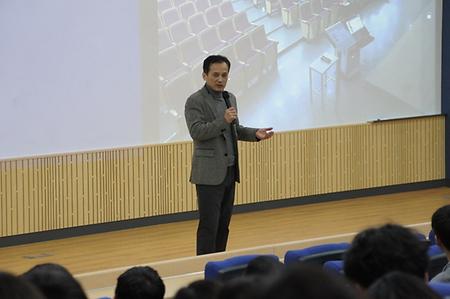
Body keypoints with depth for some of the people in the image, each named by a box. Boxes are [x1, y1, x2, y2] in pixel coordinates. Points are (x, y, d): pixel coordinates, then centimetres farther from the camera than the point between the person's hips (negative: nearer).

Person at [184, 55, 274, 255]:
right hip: (209, 174, -7)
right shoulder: (195, 102, -9)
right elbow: (196, 132, -19)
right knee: (209, 225, -7)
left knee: (223, 224, 9)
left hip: (229, 171, 7)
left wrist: (255, 134, 4)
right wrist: (223, 121, -28)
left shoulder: (230, 98, 14)